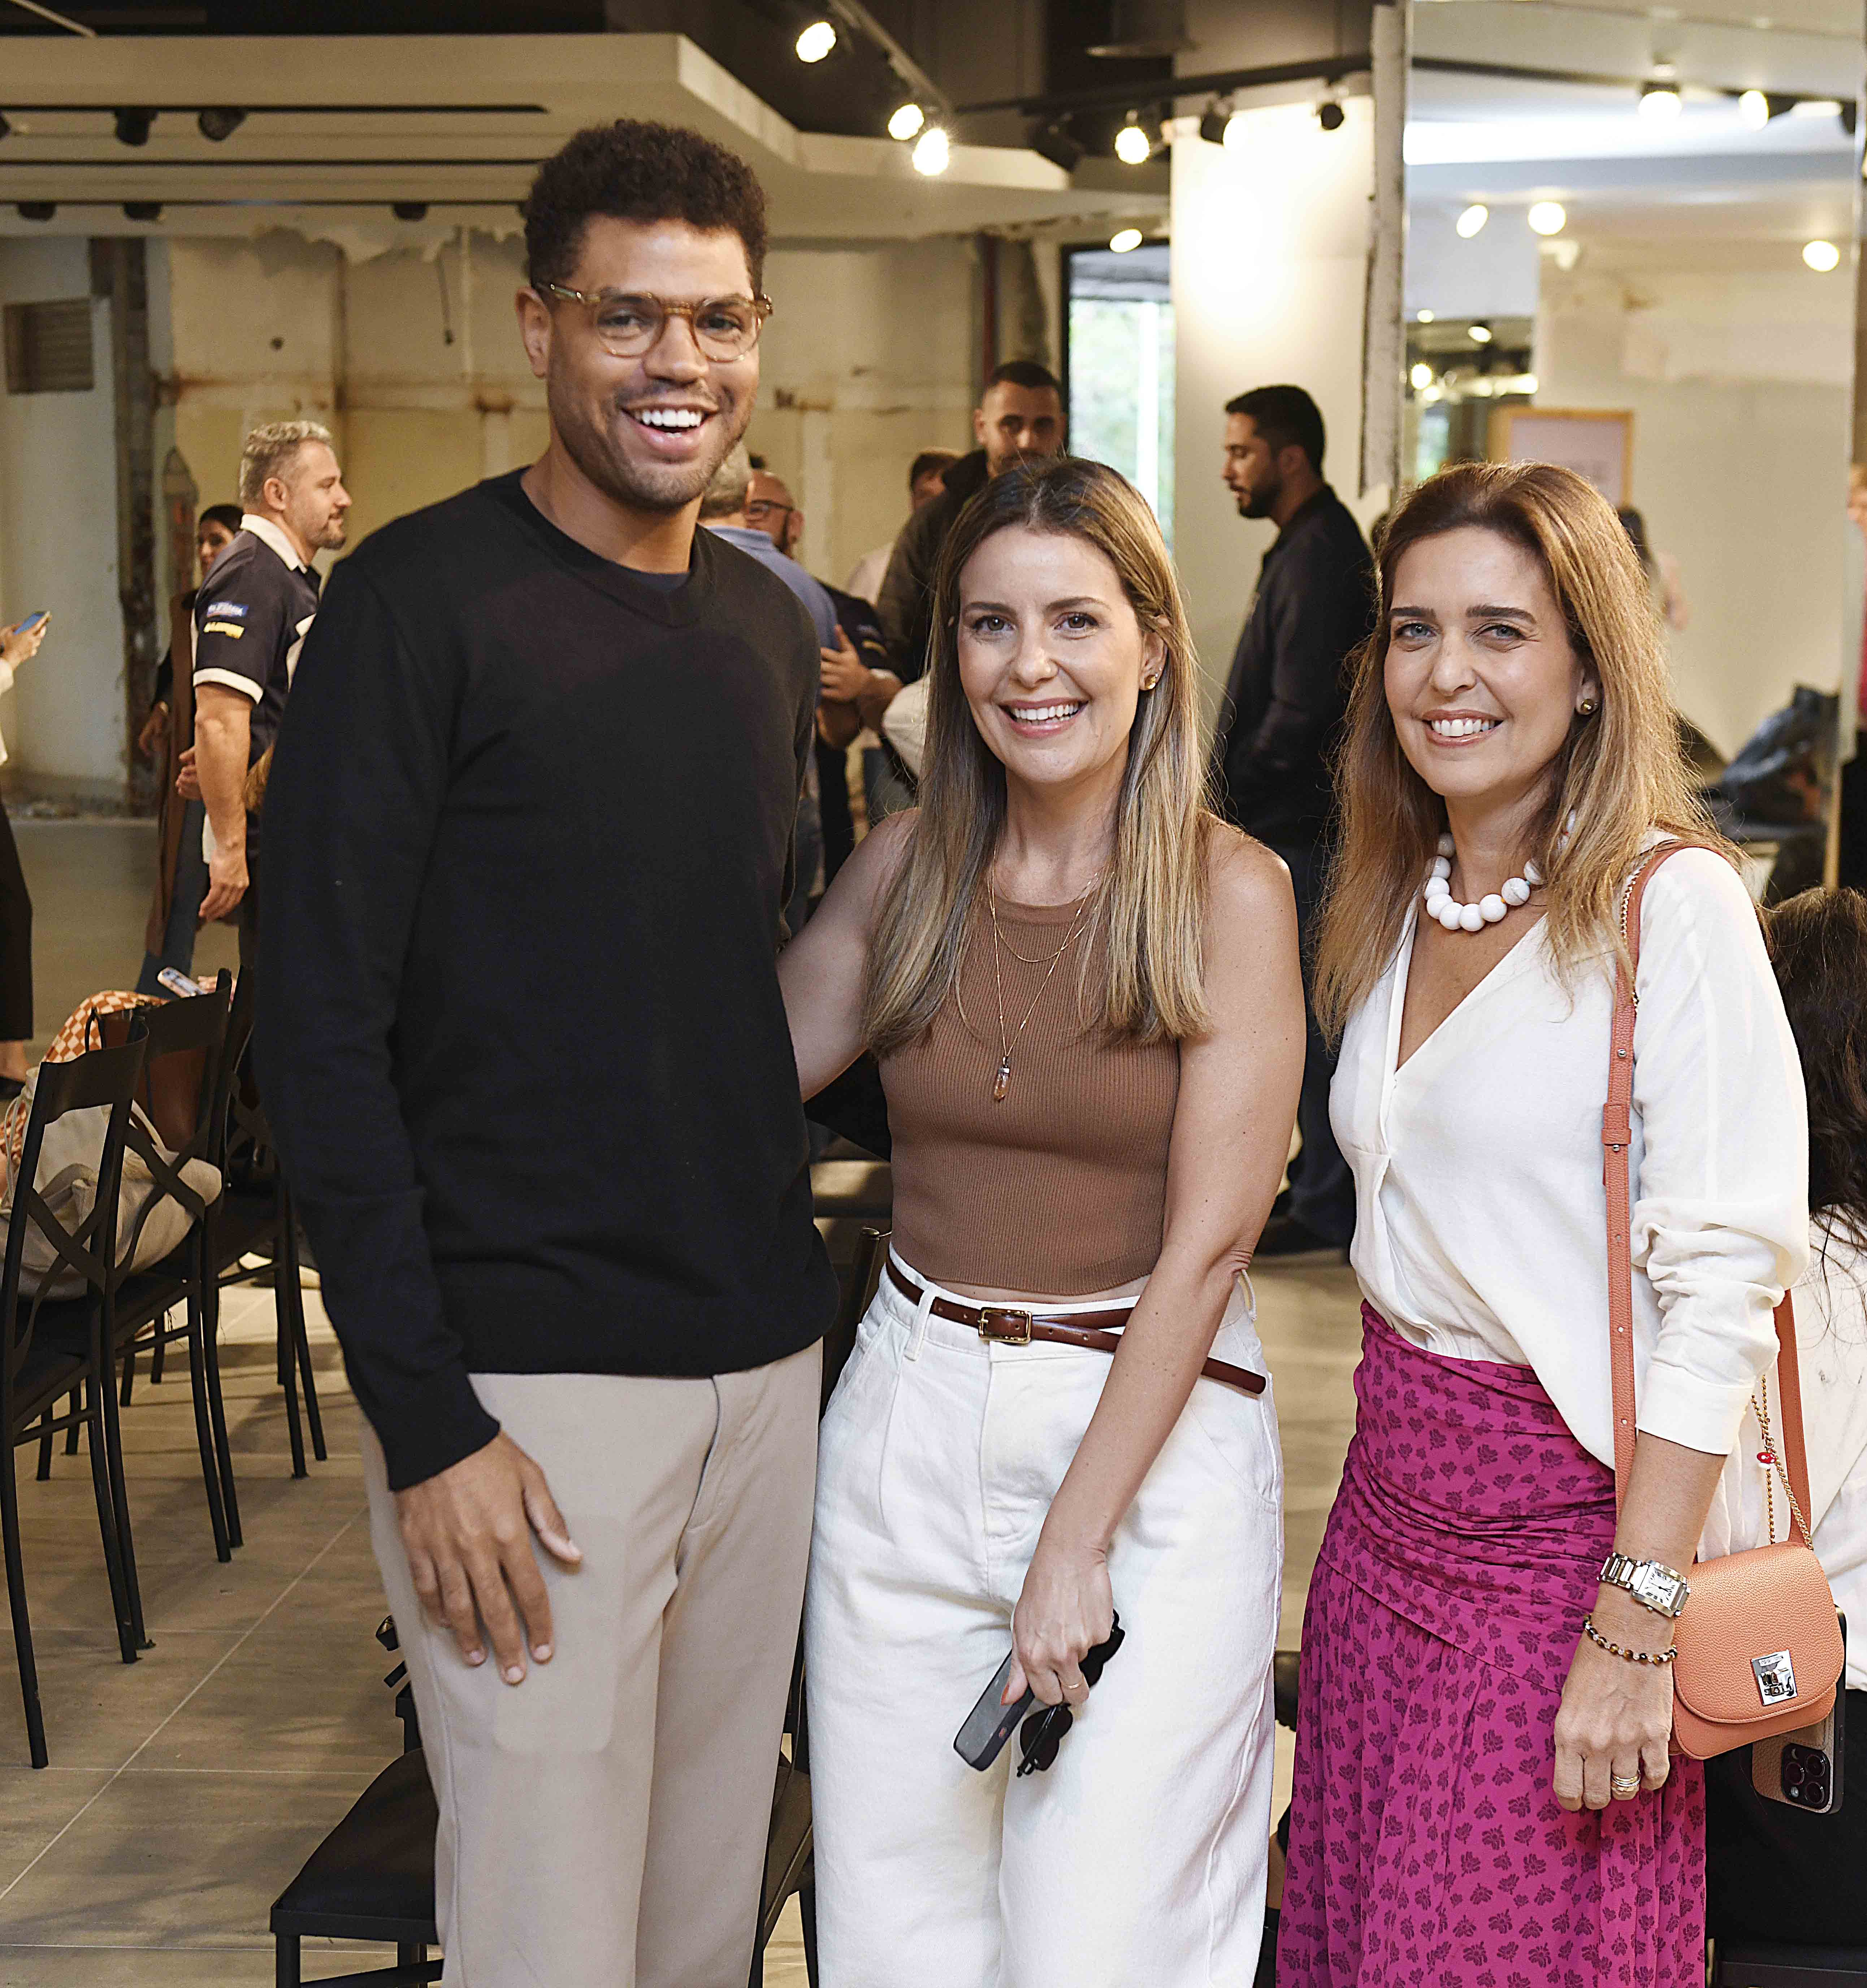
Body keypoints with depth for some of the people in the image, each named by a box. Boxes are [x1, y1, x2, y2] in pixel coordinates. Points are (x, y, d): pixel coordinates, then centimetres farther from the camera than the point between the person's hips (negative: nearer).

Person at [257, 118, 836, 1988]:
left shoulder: (770, 627, 11)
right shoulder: (424, 600, -9)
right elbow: (320, 1027, -13)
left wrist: (796, 1250, 12)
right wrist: (423, 1420, -17)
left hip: (765, 1359, 6)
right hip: (527, 1375, -6)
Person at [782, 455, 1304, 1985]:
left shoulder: (1229, 893, -9)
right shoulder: (909, 865, 3)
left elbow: (1206, 1244, -12)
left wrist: (1077, 1543, -13)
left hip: (1153, 1428, -4)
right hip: (911, 1421, 4)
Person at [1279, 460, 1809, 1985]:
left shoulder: (1669, 905, -13)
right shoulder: (1400, 908, 10)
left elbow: (1722, 1285, -17)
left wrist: (1636, 1628, -20)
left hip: (1560, 1523, -6)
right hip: (1390, 1507, 7)